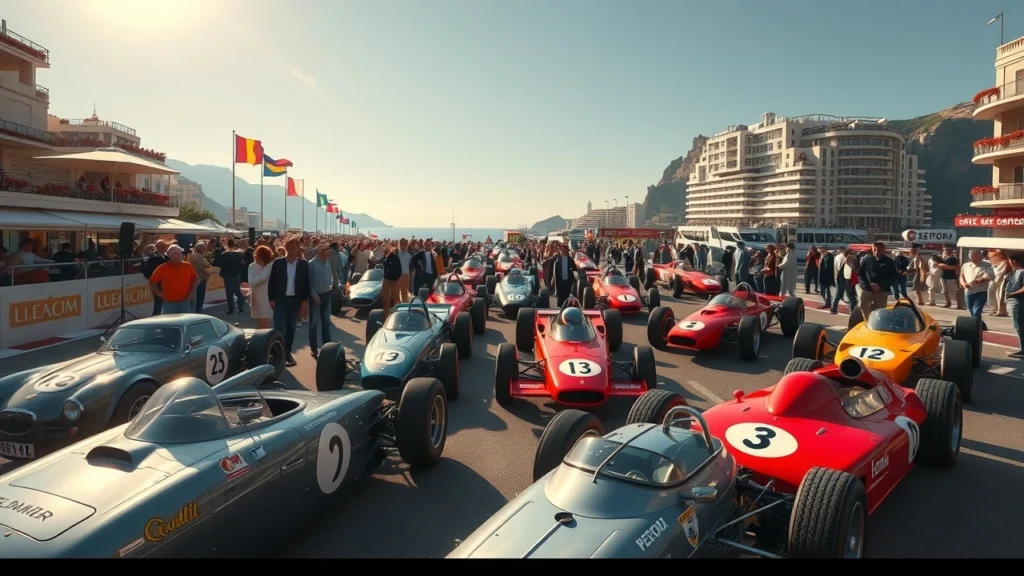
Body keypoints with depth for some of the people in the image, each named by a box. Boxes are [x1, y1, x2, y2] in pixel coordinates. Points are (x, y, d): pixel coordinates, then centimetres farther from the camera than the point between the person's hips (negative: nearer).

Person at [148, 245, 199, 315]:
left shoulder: (188, 266, 4)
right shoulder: (162, 268, -1)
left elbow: (196, 279, 12)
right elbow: (152, 282, 6)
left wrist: (192, 292, 1)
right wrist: (160, 293, -3)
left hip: (185, 302, 1)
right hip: (169, 303, -1)